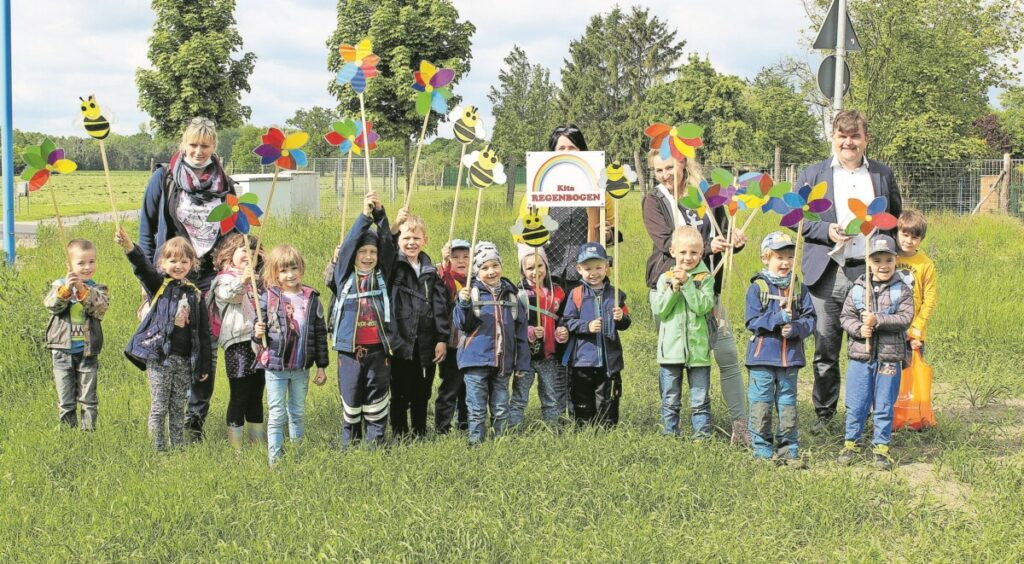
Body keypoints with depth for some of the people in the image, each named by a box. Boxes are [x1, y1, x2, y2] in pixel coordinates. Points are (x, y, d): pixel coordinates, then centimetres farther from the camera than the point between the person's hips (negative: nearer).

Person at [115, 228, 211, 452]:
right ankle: (158, 450, 5)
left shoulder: (195, 294, 10)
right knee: (159, 408, 0)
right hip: (159, 357, -3)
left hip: (184, 360, 3)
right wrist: (128, 246, -39)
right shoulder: (158, 285, 1)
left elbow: (203, 332, 12)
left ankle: (179, 449, 19)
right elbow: (142, 267, -20)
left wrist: (205, 365, 11)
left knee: (178, 408, 12)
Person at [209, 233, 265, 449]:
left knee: (256, 396, 13)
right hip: (238, 344, -7)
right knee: (239, 397, -5)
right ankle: (236, 444, -2)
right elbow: (228, 294, -27)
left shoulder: (257, 280, 22)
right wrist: (242, 282, -48)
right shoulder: (225, 279, -4)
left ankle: (258, 439, 19)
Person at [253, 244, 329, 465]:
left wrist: (322, 366, 5)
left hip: (301, 368, 3)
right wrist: (257, 334, -25)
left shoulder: (311, 298, 0)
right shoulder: (268, 298, -7)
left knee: (298, 414, 15)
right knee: (277, 415, 2)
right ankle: (275, 460, 6)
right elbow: (259, 327, 0)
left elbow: (320, 333, 4)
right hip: (275, 366, -2)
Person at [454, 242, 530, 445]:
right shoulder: (471, 292, -2)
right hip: (476, 360, -3)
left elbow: (521, 331, 10)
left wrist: (522, 363, 8)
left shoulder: (510, 294, 8)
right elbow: (462, 324, -8)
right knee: (477, 411, -1)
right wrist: (464, 304, -27)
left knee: (501, 411, 11)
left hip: (502, 362, 3)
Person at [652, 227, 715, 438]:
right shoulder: (665, 278, 5)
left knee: (700, 400, 5)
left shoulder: (705, 278, 0)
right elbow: (659, 310, -4)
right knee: (670, 400, 9)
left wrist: (687, 283, -18)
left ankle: (703, 435, 11)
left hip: (698, 349, -1)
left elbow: (703, 306, -14)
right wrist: (673, 288, -15)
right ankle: (669, 435, 17)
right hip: (671, 349, 2)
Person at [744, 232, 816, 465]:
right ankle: (762, 450, 8)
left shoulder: (798, 288, 7)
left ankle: (788, 449, 16)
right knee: (761, 403, 0)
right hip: (763, 355, -3)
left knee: (788, 402, 10)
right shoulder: (757, 287, -3)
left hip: (790, 356, 3)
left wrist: (795, 328, -16)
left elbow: (809, 319, 3)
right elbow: (752, 321, -9)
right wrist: (779, 318, -20)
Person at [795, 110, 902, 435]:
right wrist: (826, 230, -9)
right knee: (825, 350, 2)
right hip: (827, 275, -1)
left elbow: (895, 218, 22)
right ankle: (824, 415, 14)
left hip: (870, 274, 1)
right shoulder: (812, 175, 8)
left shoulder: (883, 175, 13)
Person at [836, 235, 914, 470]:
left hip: (890, 357, -1)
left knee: (884, 406, 6)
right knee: (856, 404, 8)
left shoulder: (902, 289, -3)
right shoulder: (858, 289, 2)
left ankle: (881, 446, 18)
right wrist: (858, 329, -15)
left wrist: (877, 320, -20)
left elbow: (905, 318, -12)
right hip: (860, 356, 1)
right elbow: (846, 316, 4)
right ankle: (850, 443, 21)